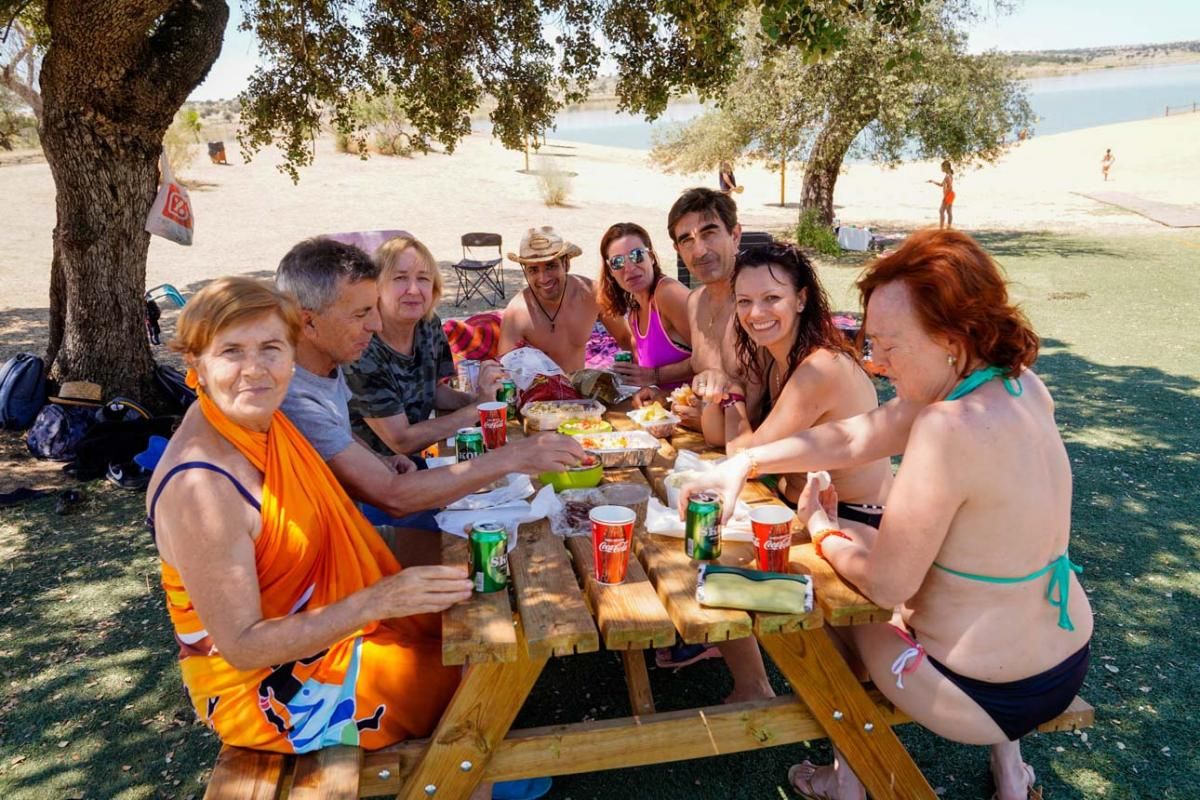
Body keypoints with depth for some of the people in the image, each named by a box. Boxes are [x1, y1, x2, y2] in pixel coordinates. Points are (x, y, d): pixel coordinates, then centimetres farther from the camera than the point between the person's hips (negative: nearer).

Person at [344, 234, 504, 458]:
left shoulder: (430, 326, -4)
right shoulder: (361, 350, -23)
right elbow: (402, 441, -21)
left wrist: (476, 398, -8)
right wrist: (477, 408, -19)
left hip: (414, 462, 6)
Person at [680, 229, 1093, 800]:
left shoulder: (948, 428, -31)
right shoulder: (1020, 386, -5)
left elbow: (886, 584, -22)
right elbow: (853, 438, 0)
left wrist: (822, 530, -4)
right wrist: (744, 464, -5)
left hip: (992, 696, -7)